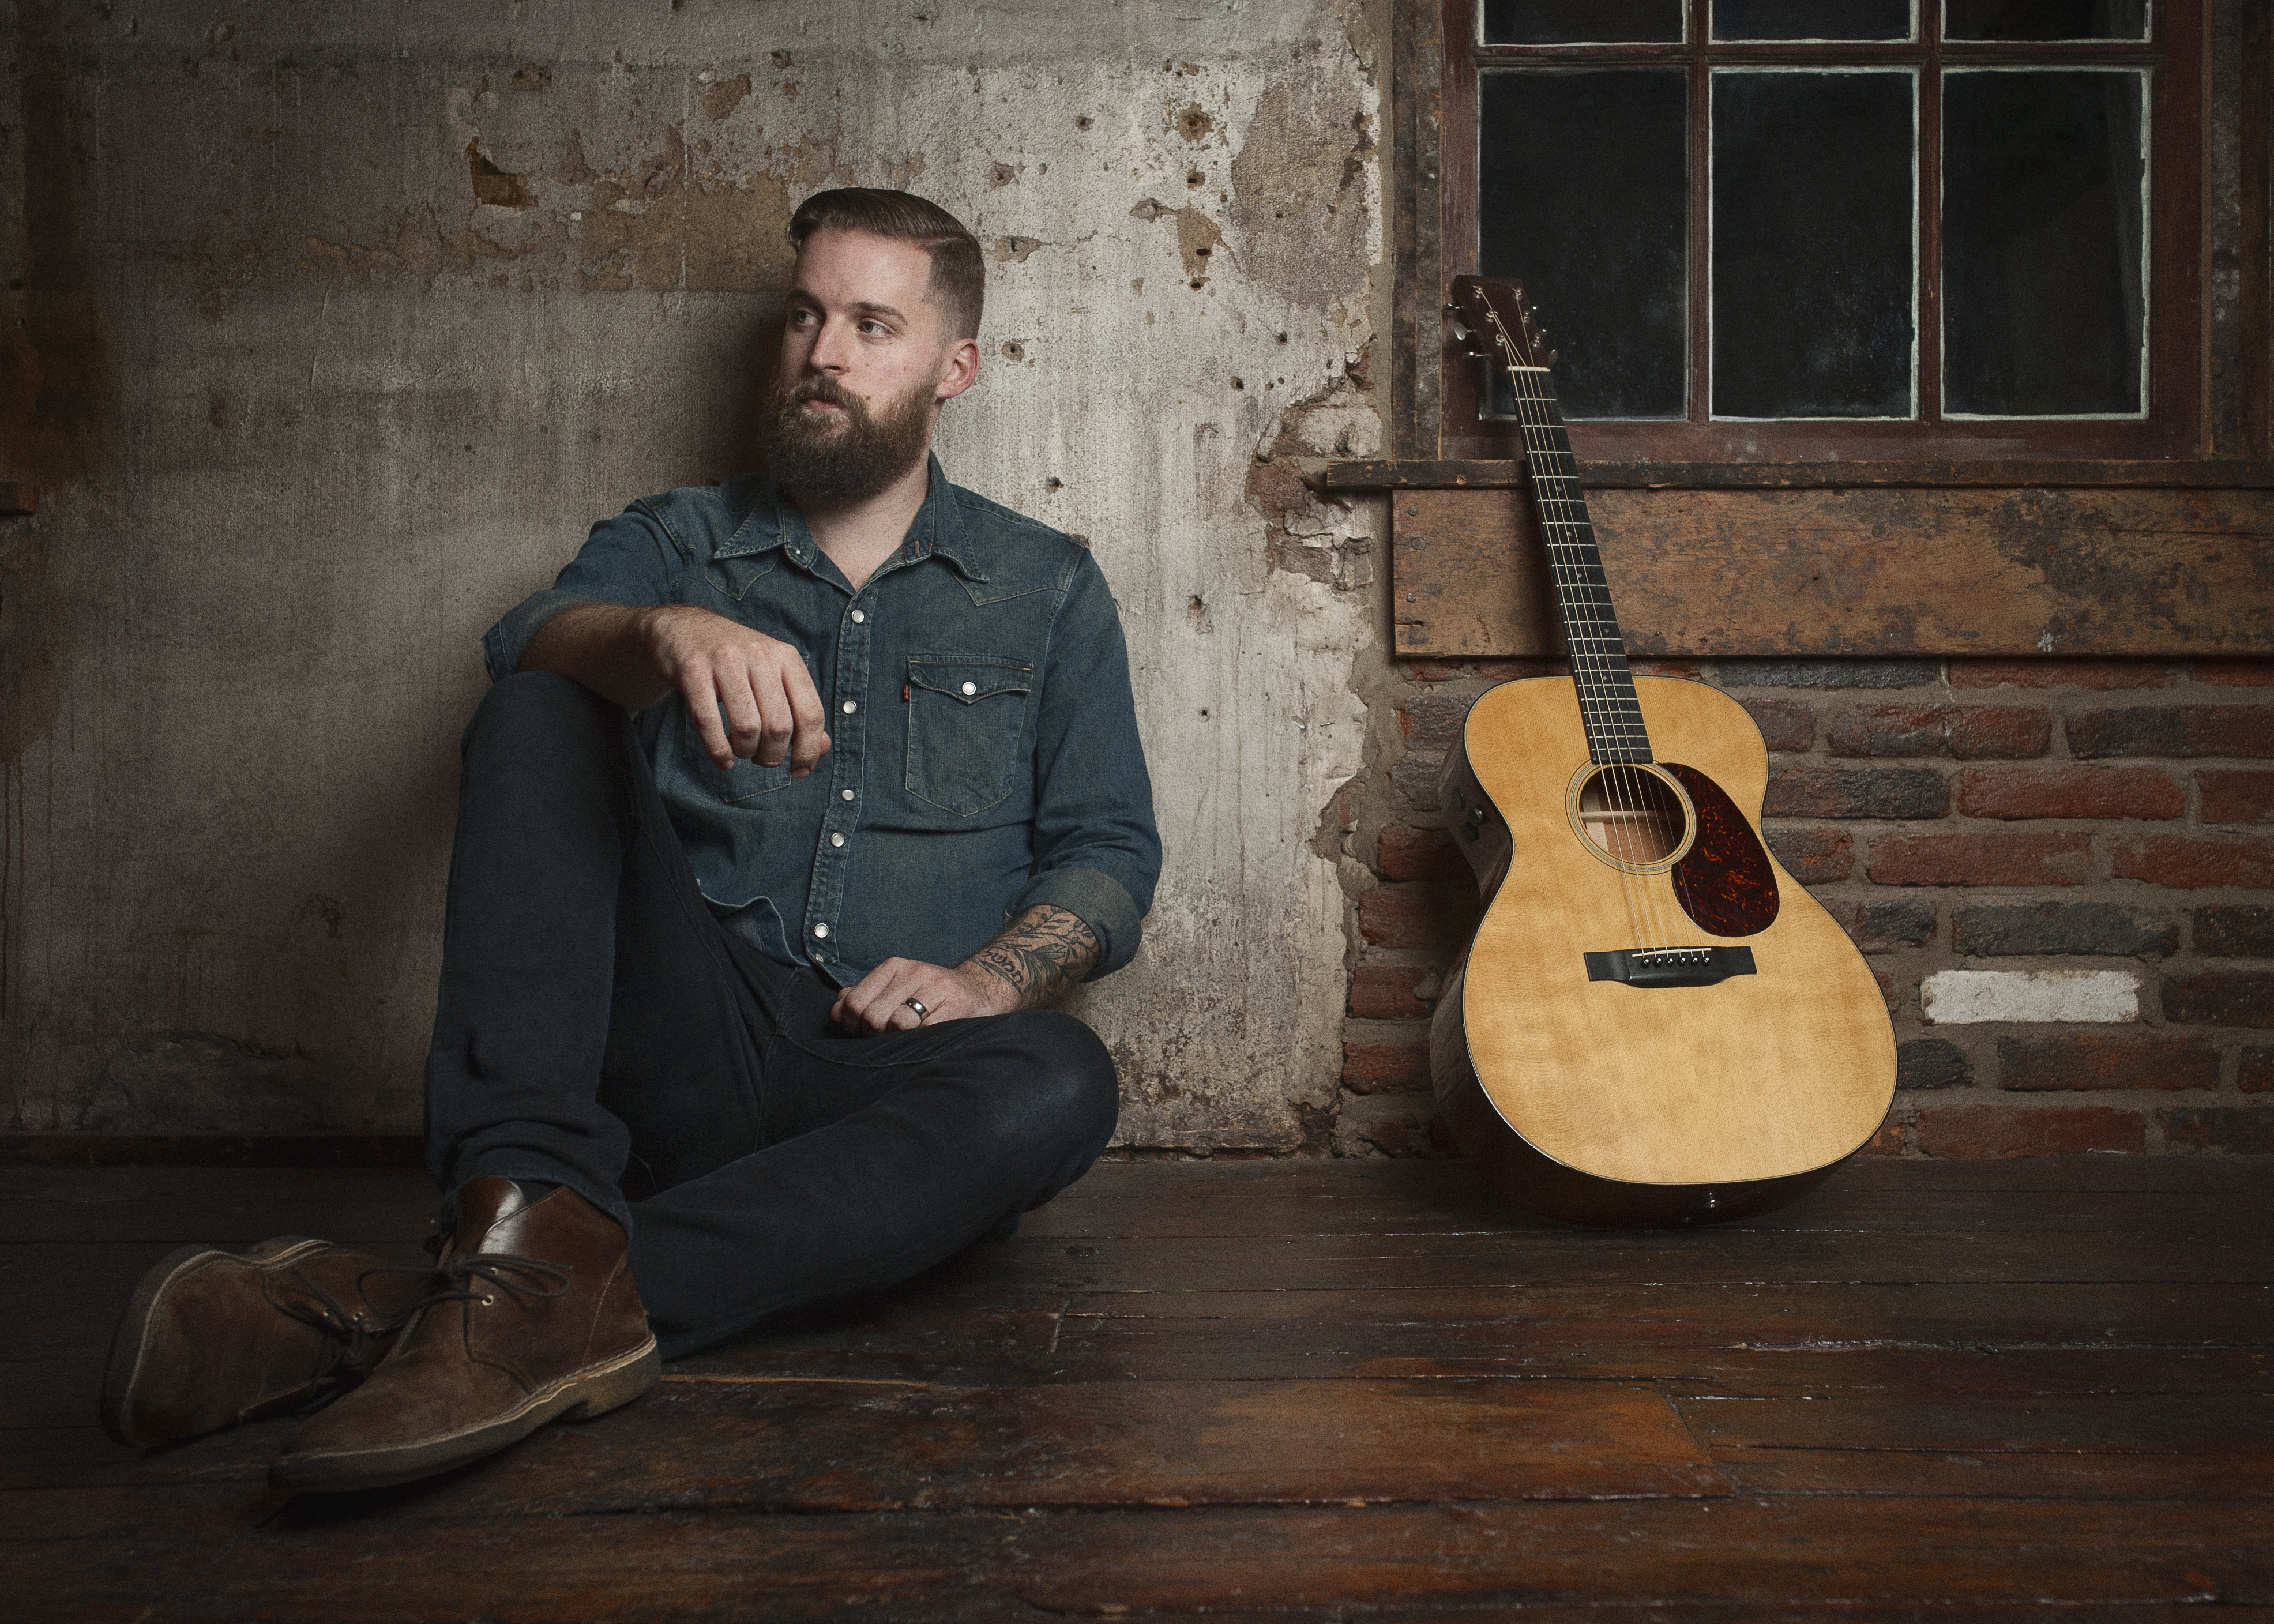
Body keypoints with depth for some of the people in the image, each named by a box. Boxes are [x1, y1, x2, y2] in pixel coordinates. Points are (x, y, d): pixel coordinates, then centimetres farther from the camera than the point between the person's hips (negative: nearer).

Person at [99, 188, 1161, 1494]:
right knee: (541, 717, -20)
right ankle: (539, 1230, -41)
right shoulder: (676, 542, 16)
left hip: (888, 1083, 0)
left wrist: (987, 978, -10)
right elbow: (533, 642, -7)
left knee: (1060, 1080, -34)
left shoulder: (1049, 591, 16)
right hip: (682, 1052, 1)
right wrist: (673, 635, -30)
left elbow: (1111, 858, 10)